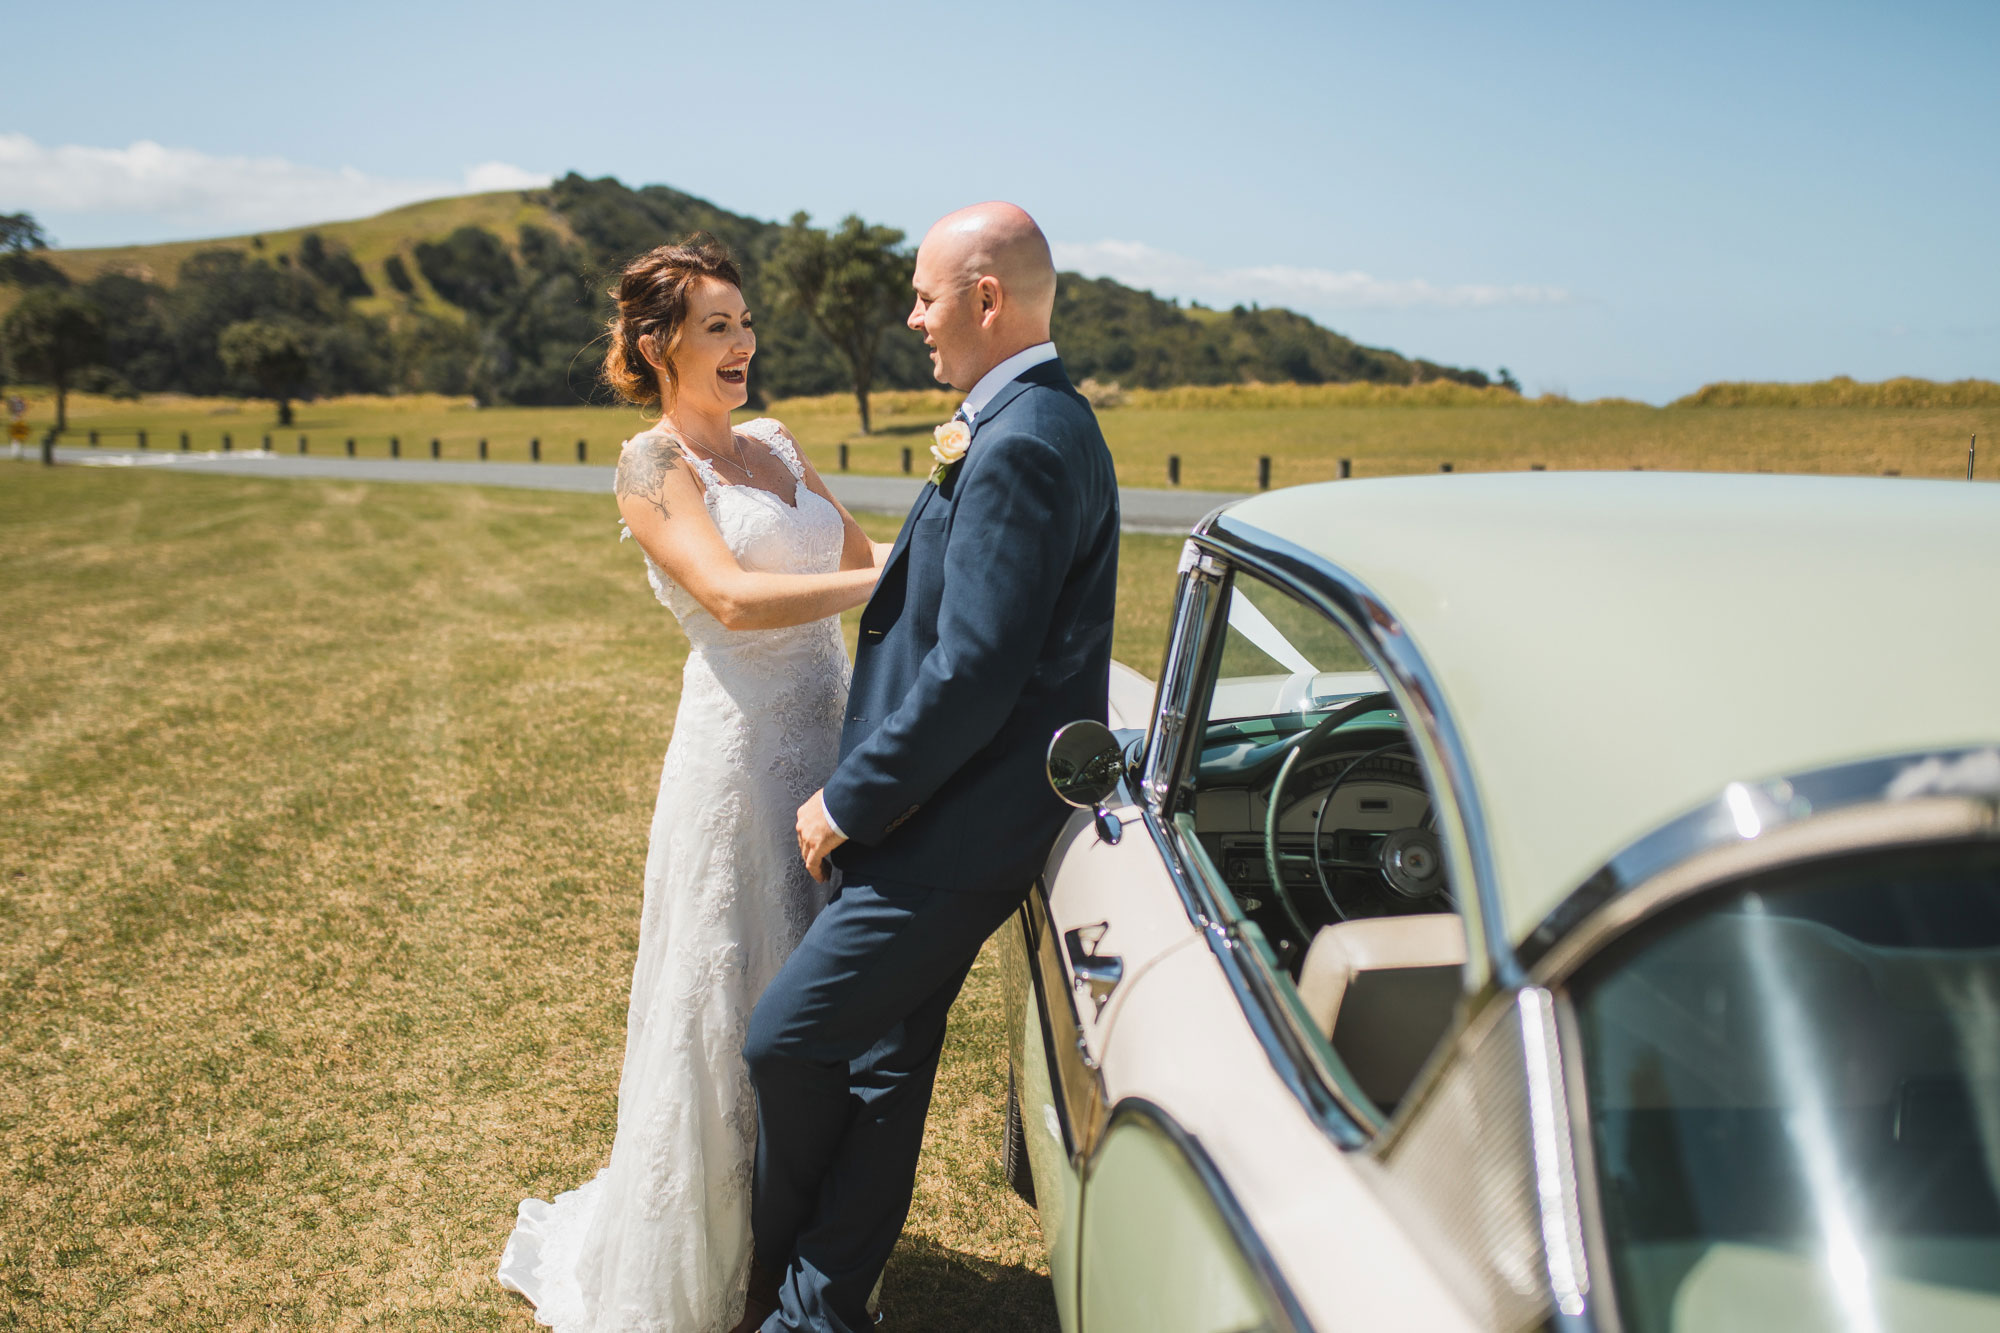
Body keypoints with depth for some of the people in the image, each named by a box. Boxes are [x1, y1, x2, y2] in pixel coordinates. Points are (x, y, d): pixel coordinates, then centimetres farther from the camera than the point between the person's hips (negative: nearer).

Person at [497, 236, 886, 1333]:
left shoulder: (774, 446, 15)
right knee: (731, 1006, 4)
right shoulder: (652, 466, -5)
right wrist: (892, 578, -21)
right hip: (741, 746, -6)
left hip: (835, 737, 7)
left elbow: (860, 559, 11)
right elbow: (730, 595, -20)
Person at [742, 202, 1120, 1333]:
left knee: (787, 1041, 1)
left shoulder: (1021, 445, -21)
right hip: (951, 812, 10)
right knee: (884, 1061, 17)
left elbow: (973, 676, -25)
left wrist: (850, 802, -16)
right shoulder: (1038, 423, 13)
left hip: (958, 829, -10)